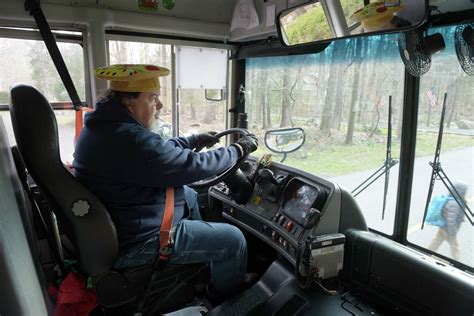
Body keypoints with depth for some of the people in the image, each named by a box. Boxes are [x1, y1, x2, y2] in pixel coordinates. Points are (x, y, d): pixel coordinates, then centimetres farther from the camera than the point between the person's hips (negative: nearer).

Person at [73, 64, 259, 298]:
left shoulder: (103, 126, 2)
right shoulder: (132, 140, -31)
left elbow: (160, 149, 15)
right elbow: (195, 165, -25)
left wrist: (194, 140, 18)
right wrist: (239, 149, -10)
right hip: (137, 243, -10)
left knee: (190, 195, 28)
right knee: (234, 239, -2)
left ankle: (200, 264, 41)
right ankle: (226, 299, 27)